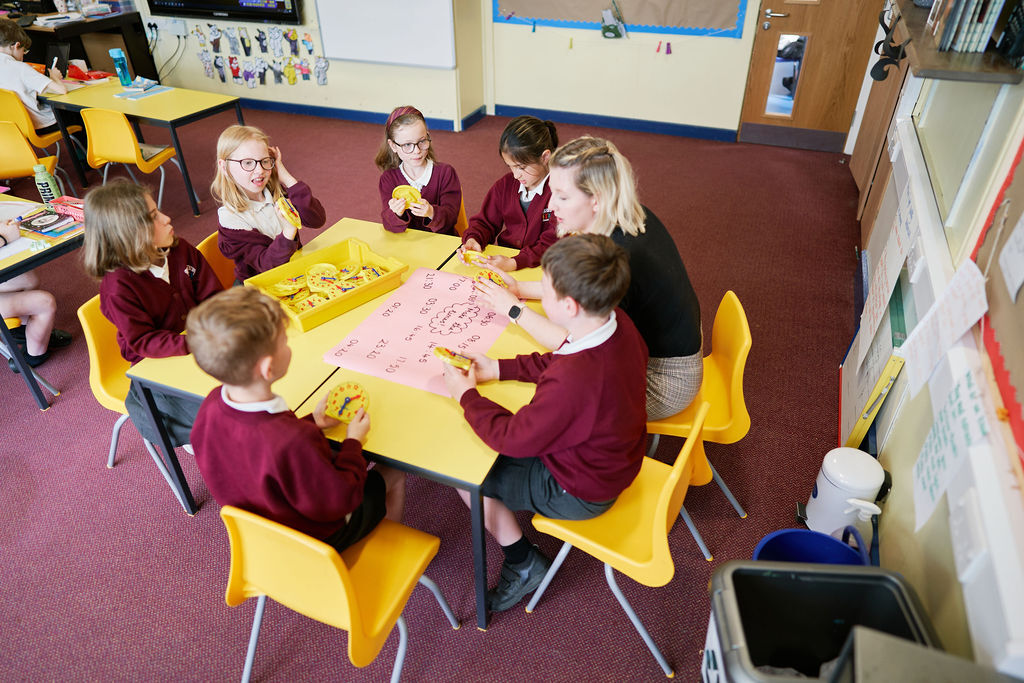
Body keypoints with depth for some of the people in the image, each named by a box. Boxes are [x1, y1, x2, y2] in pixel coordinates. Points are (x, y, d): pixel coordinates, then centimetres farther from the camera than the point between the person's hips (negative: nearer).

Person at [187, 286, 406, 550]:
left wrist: (310, 424, 0)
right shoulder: (292, 441, -44)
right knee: (393, 474, 12)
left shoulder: (212, 405, -20)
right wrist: (354, 442, -15)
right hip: (317, 538, -6)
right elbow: (339, 501, -27)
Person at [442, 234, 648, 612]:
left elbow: (513, 438, -25)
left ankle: (524, 563, 20)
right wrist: (498, 367, -1)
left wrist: (466, 394, -12)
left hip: (581, 492, -8)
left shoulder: (571, 381, -42)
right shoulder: (617, 324, -15)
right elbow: (557, 360, 4)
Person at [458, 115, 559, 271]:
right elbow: (485, 222, 15)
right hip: (503, 257, 5)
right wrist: (472, 240, -10)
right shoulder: (505, 184, 8)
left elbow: (553, 244, -18)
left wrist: (514, 263, -31)